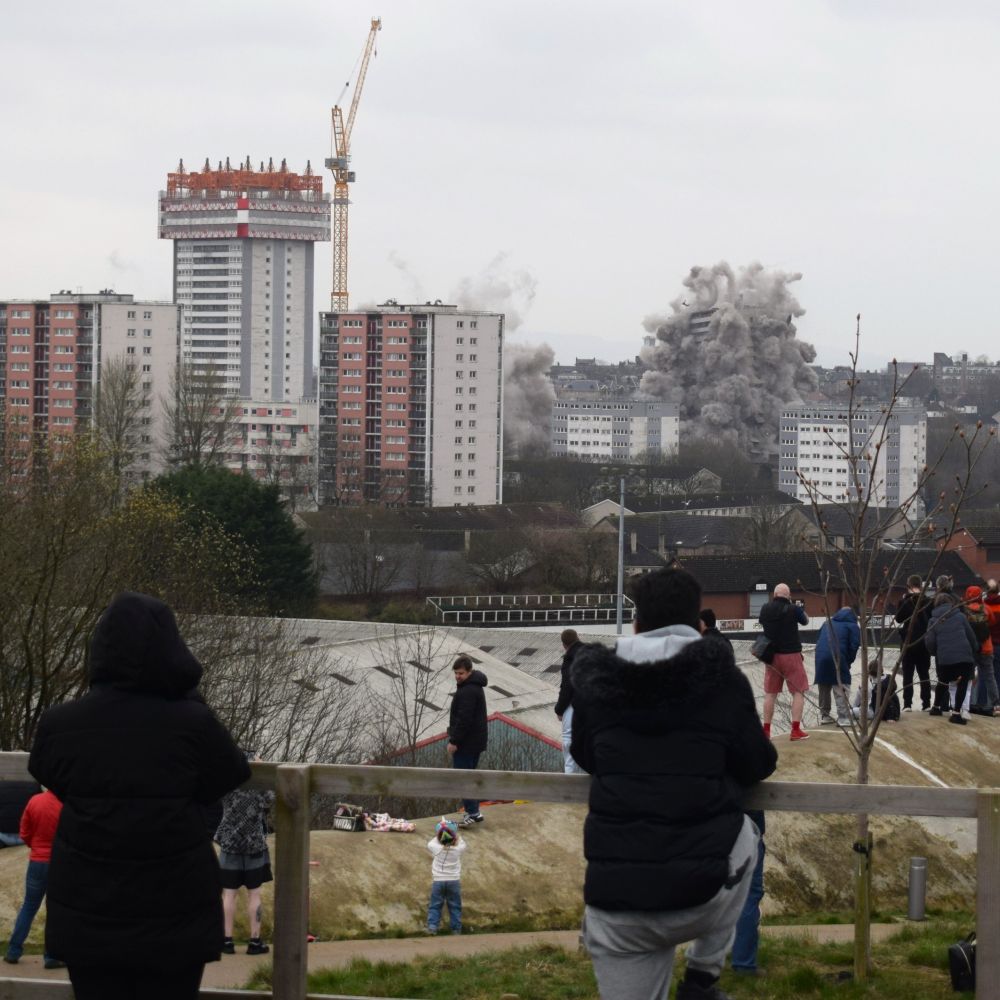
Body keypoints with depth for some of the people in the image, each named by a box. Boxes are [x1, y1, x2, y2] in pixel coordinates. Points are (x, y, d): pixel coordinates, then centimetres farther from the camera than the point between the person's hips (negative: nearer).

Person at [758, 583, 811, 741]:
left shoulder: (765, 609, -3)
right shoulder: (793, 609, -13)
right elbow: (805, 621, 6)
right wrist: (800, 607, 25)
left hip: (771, 655, 4)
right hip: (791, 654, -4)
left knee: (770, 693, 11)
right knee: (798, 692, 4)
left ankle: (766, 730, 13)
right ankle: (796, 730, -3)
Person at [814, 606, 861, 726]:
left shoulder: (827, 624, 25)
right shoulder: (853, 626, 9)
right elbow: (854, 647, -2)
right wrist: (848, 662, 12)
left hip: (820, 658, 5)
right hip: (837, 658, -5)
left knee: (824, 688, 18)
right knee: (841, 688, -2)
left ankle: (824, 715, 24)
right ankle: (843, 718, -9)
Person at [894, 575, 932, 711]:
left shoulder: (905, 602, -10)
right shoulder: (928, 602, -4)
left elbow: (898, 619, 0)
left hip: (909, 643, -2)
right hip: (924, 642, 2)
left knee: (908, 675, 3)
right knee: (924, 674, 10)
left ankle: (907, 704, -4)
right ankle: (926, 704, 5)